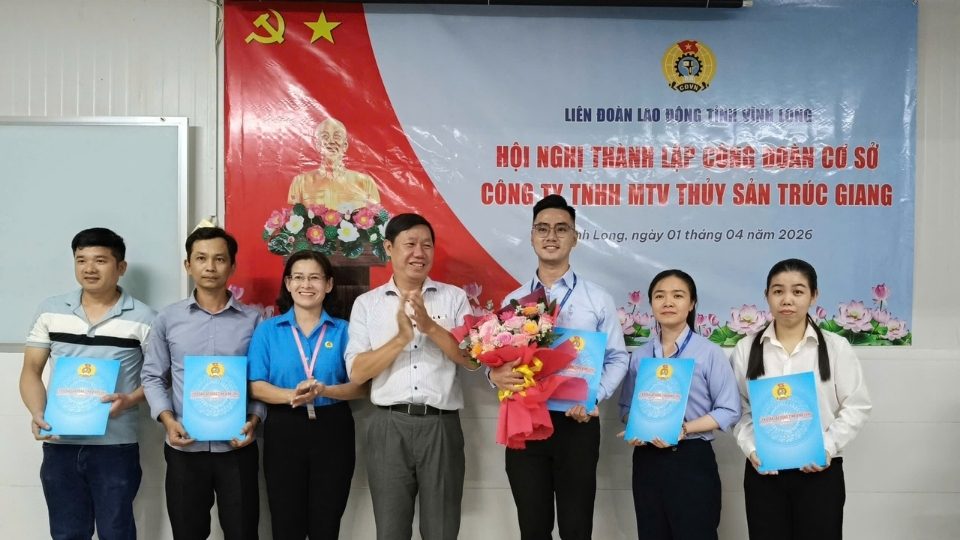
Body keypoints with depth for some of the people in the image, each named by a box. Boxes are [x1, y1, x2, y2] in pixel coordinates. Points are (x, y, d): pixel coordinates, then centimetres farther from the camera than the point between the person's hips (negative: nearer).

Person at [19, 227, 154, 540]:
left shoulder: (142, 318, -4)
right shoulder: (50, 311, 6)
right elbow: (31, 370, 9)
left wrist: (129, 400, -17)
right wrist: (37, 414, -9)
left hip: (115, 447, -3)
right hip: (59, 445, 3)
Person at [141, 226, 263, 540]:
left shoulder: (253, 320, 2)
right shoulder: (168, 318, 4)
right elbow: (152, 377, 6)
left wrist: (254, 419, -12)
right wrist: (167, 418, -9)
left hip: (237, 448, -1)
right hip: (184, 448, 1)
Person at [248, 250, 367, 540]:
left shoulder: (344, 330, 3)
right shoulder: (267, 330, 3)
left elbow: (360, 385, -1)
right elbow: (255, 386, -4)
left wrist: (325, 391, -20)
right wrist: (292, 395, -22)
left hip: (332, 431, 0)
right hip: (283, 431, 0)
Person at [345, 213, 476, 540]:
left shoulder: (454, 298, 6)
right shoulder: (367, 303, 6)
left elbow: (472, 360, -3)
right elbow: (357, 373, -2)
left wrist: (430, 327, -15)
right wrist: (401, 338, -14)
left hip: (442, 426, 0)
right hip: (389, 427, 0)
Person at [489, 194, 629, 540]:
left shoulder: (598, 299, 2)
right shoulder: (513, 300, 8)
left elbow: (617, 358, 3)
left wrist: (594, 397, -14)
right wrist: (496, 375, -16)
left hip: (577, 424, -1)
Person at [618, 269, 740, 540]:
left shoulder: (709, 352, -8)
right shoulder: (639, 356, 6)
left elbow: (729, 410, -9)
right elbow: (627, 406, 13)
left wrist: (684, 429, -20)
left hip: (692, 459, -4)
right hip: (647, 459, 4)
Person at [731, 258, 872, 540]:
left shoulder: (836, 347, 2)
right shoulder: (746, 348, 4)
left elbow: (857, 406, 1)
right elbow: (739, 408, 4)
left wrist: (827, 447, -11)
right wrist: (751, 449, -10)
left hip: (820, 471, -1)